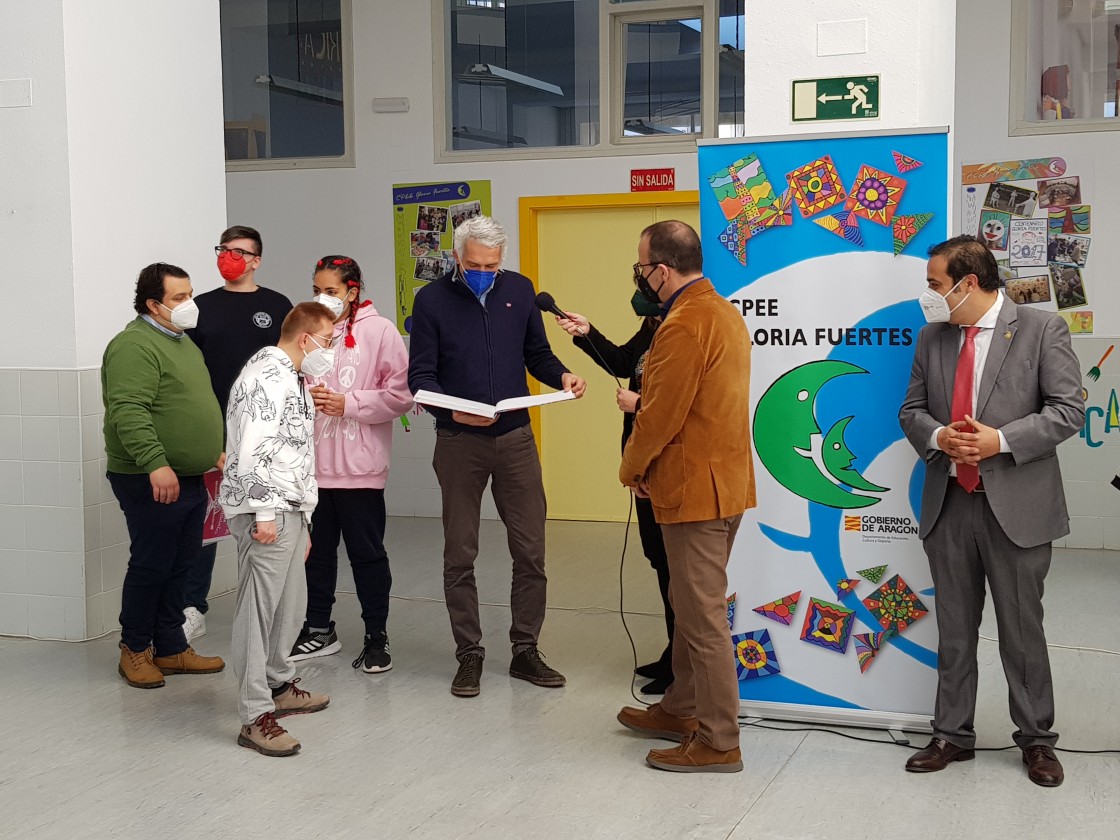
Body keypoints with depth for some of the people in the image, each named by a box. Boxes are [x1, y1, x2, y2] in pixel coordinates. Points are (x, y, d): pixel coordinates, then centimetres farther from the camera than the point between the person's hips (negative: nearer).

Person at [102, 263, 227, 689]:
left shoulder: (183, 343, 18)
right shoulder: (135, 346, -15)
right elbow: (129, 412, -25)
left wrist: (216, 450, 25)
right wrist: (155, 463, -32)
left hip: (189, 479, 9)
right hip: (153, 483, -9)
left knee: (179, 568, 13)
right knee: (151, 567, 0)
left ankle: (171, 649, 23)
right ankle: (134, 650, 14)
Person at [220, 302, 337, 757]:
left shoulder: (292, 379, 22)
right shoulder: (267, 376, -12)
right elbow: (253, 450, -21)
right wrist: (264, 513, -22)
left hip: (289, 510, 10)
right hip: (267, 512, -10)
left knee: (290, 603, 17)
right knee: (258, 608, -8)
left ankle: (280, 686, 33)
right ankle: (256, 717, -7)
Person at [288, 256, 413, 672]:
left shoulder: (379, 330, -6)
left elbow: (401, 395, -10)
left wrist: (349, 403, -15)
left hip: (359, 465, -4)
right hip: (312, 462, 4)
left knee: (367, 551, 6)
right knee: (317, 550, 15)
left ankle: (376, 637, 18)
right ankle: (320, 629, 30)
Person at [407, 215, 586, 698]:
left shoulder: (520, 290, 5)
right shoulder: (432, 300, -3)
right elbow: (420, 375, -6)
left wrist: (562, 376, -9)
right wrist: (452, 408, -24)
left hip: (515, 438, 2)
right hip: (458, 443, -2)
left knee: (531, 550, 4)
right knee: (460, 554, 5)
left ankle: (525, 650, 18)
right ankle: (470, 655, 17)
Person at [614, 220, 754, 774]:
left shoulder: (683, 326, -20)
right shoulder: (724, 312, 12)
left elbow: (660, 416, -19)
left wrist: (631, 468, -3)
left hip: (695, 489, -10)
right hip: (724, 481, 10)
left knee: (703, 616, -3)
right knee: (692, 604, 20)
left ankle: (718, 743, 6)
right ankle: (680, 710, 33)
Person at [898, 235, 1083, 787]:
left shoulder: (1042, 330, -6)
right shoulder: (932, 338, 7)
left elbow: (1067, 410, -9)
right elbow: (911, 410, 12)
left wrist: (1000, 440, -20)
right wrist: (937, 437, -10)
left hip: (1016, 506, -4)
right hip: (949, 504, 4)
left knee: (1022, 628, 7)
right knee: (954, 628, 13)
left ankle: (1036, 738, 24)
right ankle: (953, 735, 26)